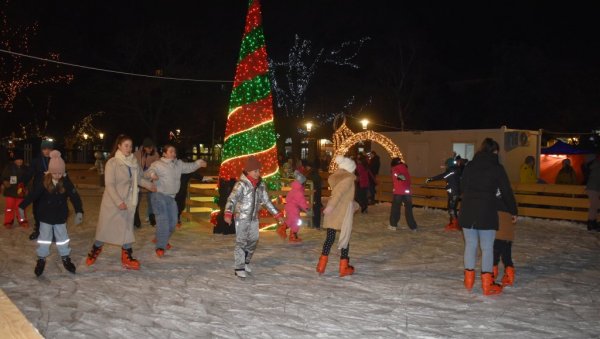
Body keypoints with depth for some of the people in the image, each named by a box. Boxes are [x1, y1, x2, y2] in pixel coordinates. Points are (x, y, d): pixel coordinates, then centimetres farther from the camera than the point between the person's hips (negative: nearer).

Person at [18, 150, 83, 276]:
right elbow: (33, 195, -9)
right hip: (45, 217, 0)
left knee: (62, 238, 12)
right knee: (44, 238, 9)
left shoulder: (66, 184, -11)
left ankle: (65, 258, 27)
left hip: (60, 217, 1)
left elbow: (75, 197, -14)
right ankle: (41, 259, 23)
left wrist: (79, 212, -23)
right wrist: (22, 206, -9)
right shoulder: (44, 183, -11)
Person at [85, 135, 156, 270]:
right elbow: (109, 184, -18)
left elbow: (138, 179, 16)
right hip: (112, 202, -4)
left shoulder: (133, 162, 1)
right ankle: (95, 250, 30)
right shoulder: (112, 163, -15)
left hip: (128, 202, 4)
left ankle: (127, 257, 14)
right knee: (105, 227, 7)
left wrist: (149, 185, 5)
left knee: (127, 229, 6)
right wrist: (119, 201, -24)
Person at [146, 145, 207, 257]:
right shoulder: (158, 164, -9)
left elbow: (189, 167, 11)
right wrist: (152, 174, -40)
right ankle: (160, 246, -10)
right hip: (159, 195, -7)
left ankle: (162, 239, 36)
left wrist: (198, 163, -6)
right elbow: (148, 172, -16)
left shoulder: (178, 164, 9)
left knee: (173, 221, 15)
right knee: (162, 220, -15)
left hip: (171, 197, 7)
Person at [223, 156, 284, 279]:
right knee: (241, 242, -5)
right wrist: (228, 214, -40)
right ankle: (239, 268, 2)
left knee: (253, 241, 13)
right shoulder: (241, 184, -16)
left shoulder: (261, 184, 3)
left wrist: (277, 214, 11)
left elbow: (266, 201, 11)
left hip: (254, 218, 6)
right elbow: (231, 200, -24)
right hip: (242, 218, -6)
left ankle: (246, 262, 33)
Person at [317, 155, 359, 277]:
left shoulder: (332, 177, 10)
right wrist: (331, 206, -27)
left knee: (330, 237, 11)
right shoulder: (349, 177, -10)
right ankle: (344, 268, 10)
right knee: (345, 238, 5)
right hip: (344, 211, -5)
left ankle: (321, 266, 10)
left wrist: (353, 204, 21)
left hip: (332, 211, 6)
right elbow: (339, 192, -22)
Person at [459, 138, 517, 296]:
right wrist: (513, 211, 12)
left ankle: (469, 280, 20)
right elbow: (507, 192, 1)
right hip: (487, 213, -4)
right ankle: (487, 284, 6)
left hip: (467, 211, 4)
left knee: (470, 244, 13)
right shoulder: (497, 168, -3)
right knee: (487, 247, 3)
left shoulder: (469, 166, 8)